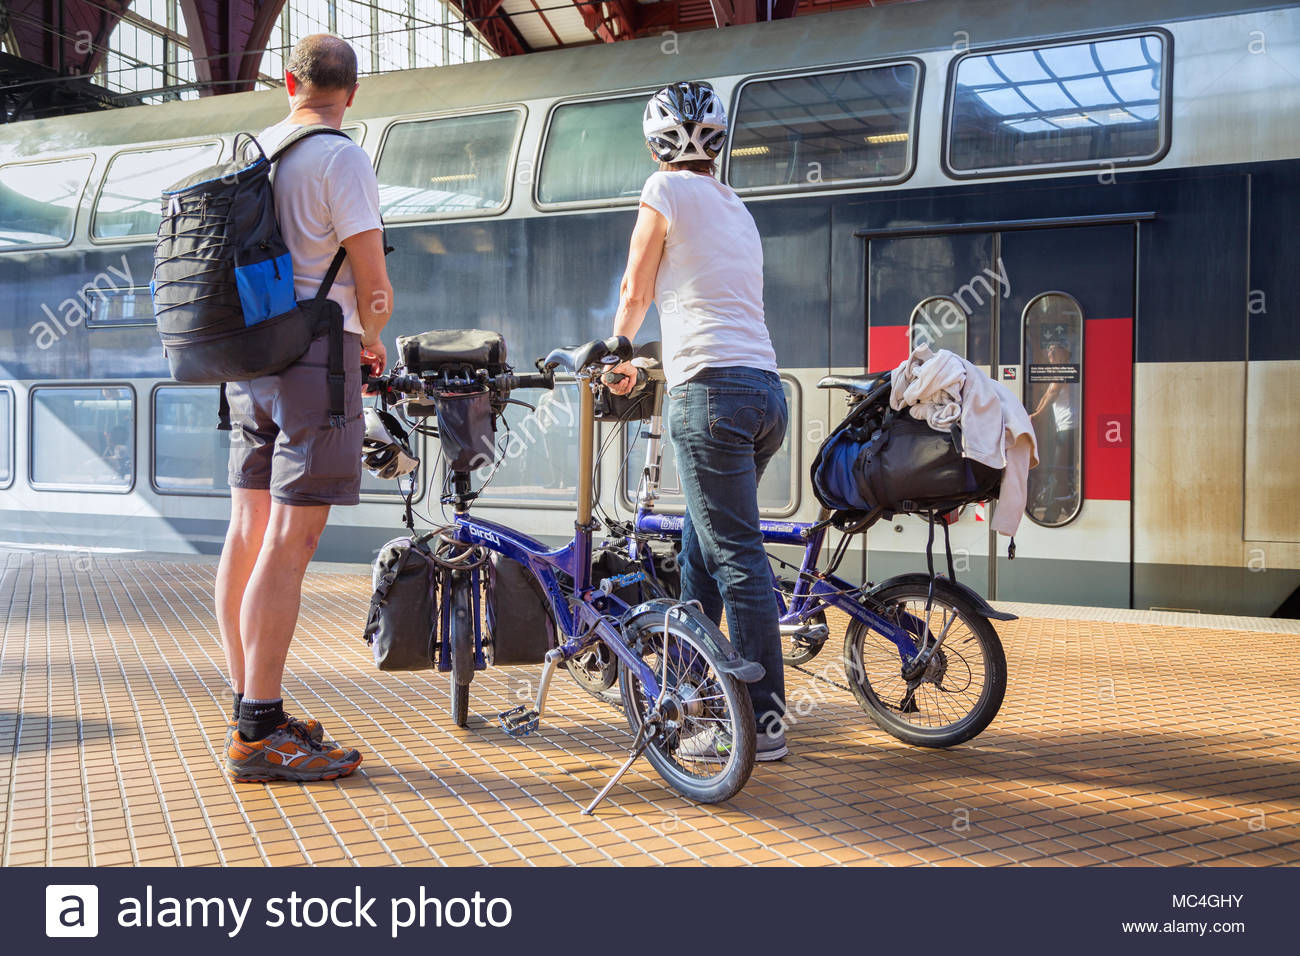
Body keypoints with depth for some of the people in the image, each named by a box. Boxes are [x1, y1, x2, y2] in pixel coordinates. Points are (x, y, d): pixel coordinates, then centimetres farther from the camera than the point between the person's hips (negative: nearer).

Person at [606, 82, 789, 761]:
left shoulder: (667, 189, 1)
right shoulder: (738, 209, 23)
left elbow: (635, 291, 7)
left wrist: (619, 355, 26)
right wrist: (654, 361, 45)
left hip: (712, 389, -8)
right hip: (765, 389, 8)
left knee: (738, 558, -8)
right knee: (700, 551, 17)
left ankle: (765, 723, -5)